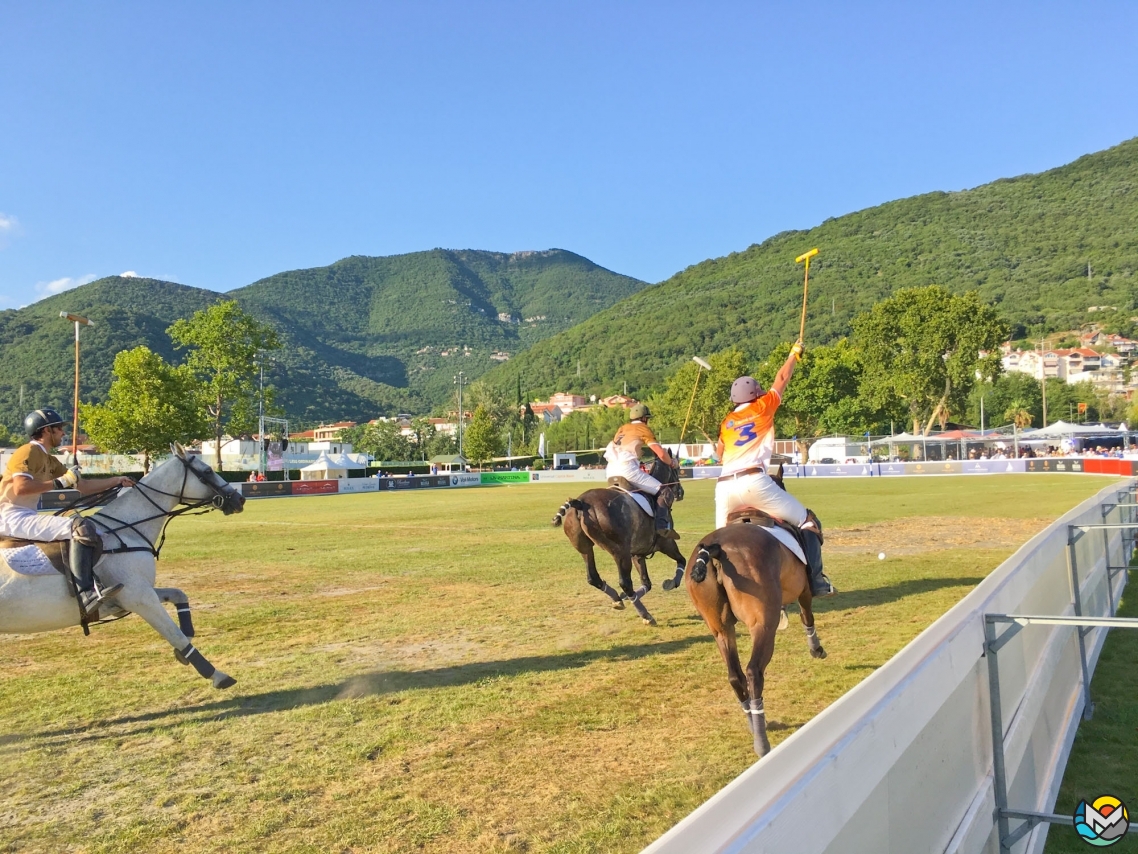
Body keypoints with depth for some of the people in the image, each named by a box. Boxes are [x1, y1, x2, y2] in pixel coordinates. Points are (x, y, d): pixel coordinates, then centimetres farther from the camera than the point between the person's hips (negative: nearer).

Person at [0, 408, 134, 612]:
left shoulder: (50, 461, 19)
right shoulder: (29, 452, -8)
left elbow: (84, 487, 21)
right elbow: (20, 488, -23)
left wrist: (117, 481, 17)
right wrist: (59, 482, -17)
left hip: (23, 517, 11)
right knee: (80, 526, -28)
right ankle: (87, 594, -36)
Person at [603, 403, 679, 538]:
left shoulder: (622, 428, 25)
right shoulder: (644, 429, 8)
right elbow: (661, 454, 1)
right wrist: (672, 463, 21)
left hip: (610, 470, 7)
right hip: (627, 468, -7)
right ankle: (663, 526, -18)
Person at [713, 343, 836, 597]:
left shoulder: (726, 422, 23)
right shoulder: (762, 408, 12)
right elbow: (782, 379, 25)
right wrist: (794, 354, 39)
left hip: (724, 487, 5)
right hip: (754, 482, -5)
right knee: (807, 522, 4)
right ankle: (816, 581, -3)